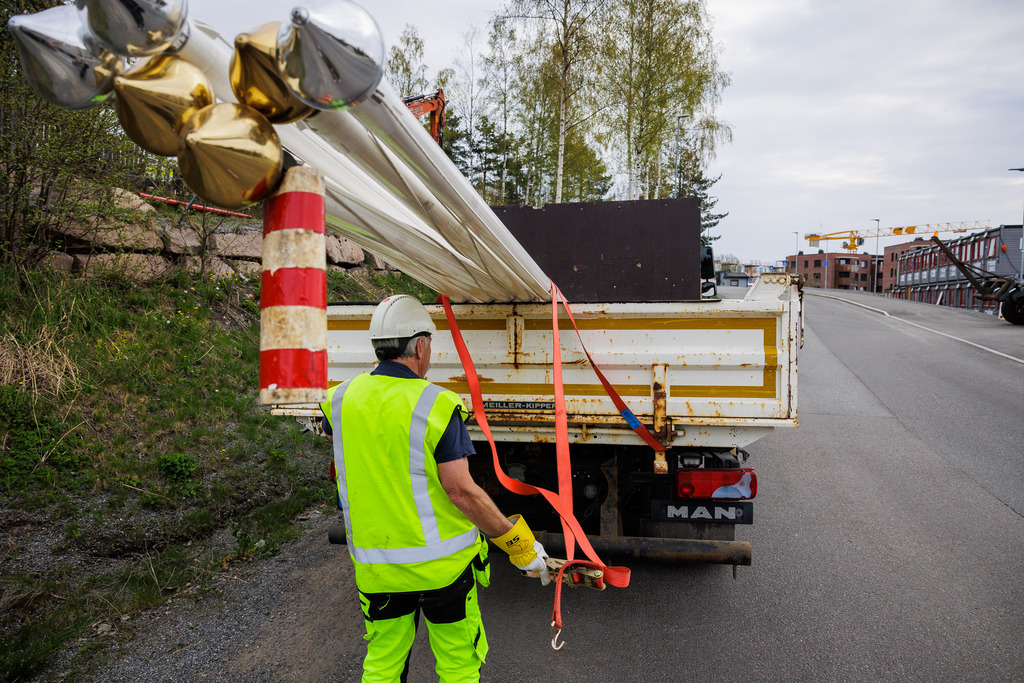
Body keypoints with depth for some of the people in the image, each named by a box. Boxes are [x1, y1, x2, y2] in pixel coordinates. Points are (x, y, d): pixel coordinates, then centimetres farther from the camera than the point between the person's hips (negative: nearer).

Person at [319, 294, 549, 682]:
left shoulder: (342, 398, -3)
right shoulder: (436, 406, -19)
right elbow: (461, 491, -21)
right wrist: (518, 543, -10)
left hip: (373, 562, 5)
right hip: (440, 561, -4)